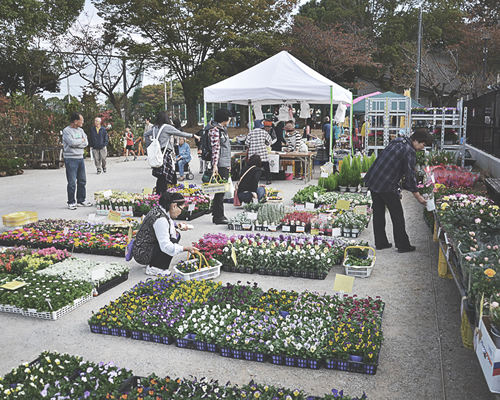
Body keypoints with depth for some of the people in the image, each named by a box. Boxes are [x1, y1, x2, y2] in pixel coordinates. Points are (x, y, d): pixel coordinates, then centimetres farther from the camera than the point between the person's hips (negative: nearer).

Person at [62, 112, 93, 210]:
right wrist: (81, 140, -6)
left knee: (82, 181, 11)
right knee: (72, 182, -3)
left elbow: (86, 143, 2)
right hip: (71, 159, -7)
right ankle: (71, 202, 6)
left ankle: (81, 200, 22)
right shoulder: (66, 131, -8)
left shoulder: (80, 130, 11)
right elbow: (72, 142, -22)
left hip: (80, 158, 7)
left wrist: (76, 143, -12)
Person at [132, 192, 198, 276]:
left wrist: (177, 225, 6)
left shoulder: (158, 209, 2)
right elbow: (165, 246, -31)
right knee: (173, 241, -23)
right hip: (143, 255, -10)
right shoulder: (160, 219, -28)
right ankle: (153, 268, -8)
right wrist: (186, 248, -28)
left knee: (177, 235, 11)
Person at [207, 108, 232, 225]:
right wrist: (215, 165, -24)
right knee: (220, 190, -8)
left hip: (225, 165, 10)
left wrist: (229, 164, 24)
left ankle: (217, 215, 18)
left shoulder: (223, 129, 21)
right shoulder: (214, 130, -9)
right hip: (220, 165, -10)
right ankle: (218, 217, -4)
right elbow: (215, 148, -18)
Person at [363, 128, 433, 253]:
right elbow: (410, 176, -13)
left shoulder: (397, 142, 14)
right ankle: (403, 246, 13)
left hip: (372, 180, 9)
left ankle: (380, 243, 23)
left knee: (378, 213, 14)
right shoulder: (409, 152, -13)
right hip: (386, 186, -9)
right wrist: (418, 196, -3)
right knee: (397, 216, 4)